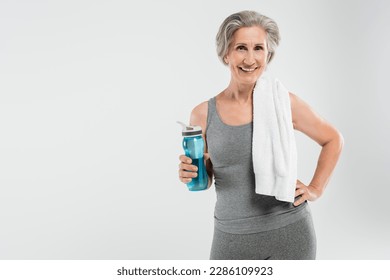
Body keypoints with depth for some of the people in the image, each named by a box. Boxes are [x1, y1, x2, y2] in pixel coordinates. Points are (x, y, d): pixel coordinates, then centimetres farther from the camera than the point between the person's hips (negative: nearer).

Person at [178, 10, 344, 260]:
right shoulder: (203, 114, -4)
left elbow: (333, 140, 9)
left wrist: (316, 189, 2)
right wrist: (190, 175, -13)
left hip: (290, 231, 0)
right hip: (232, 237, 1)